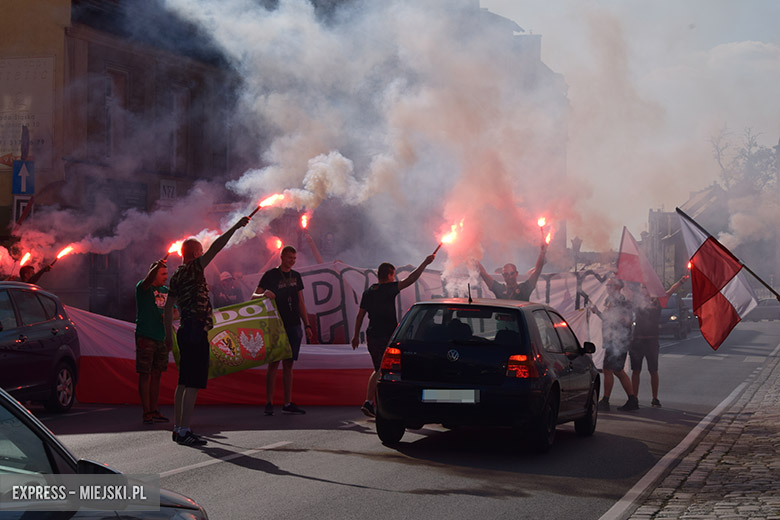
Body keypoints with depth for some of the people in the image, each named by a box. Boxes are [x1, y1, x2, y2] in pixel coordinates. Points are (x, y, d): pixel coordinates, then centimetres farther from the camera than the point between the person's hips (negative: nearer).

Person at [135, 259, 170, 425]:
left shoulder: (166, 291, 15)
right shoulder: (142, 287, -5)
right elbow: (148, 280, -28)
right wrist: (157, 266, -46)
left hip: (161, 337, 7)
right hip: (145, 337, -7)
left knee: (156, 375, 9)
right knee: (145, 374, -5)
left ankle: (154, 411, 14)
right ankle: (147, 413, -5)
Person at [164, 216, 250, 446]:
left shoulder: (177, 275, 15)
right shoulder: (192, 269, -9)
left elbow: (168, 306, 19)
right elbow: (215, 248, -16)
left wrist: (169, 333, 25)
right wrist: (235, 227, -12)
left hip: (185, 332, 10)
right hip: (196, 331, -10)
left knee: (184, 383, 14)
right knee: (193, 383, -10)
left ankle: (178, 428, 18)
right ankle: (184, 431, -12)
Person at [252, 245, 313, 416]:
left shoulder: (296, 276, 15)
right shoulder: (270, 275, -1)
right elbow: (254, 296, -5)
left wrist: (307, 325, 13)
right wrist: (264, 295, -28)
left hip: (293, 325, 5)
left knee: (288, 364, 6)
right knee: (274, 364, -6)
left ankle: (288, 403, 8)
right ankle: (269, 403, -2)